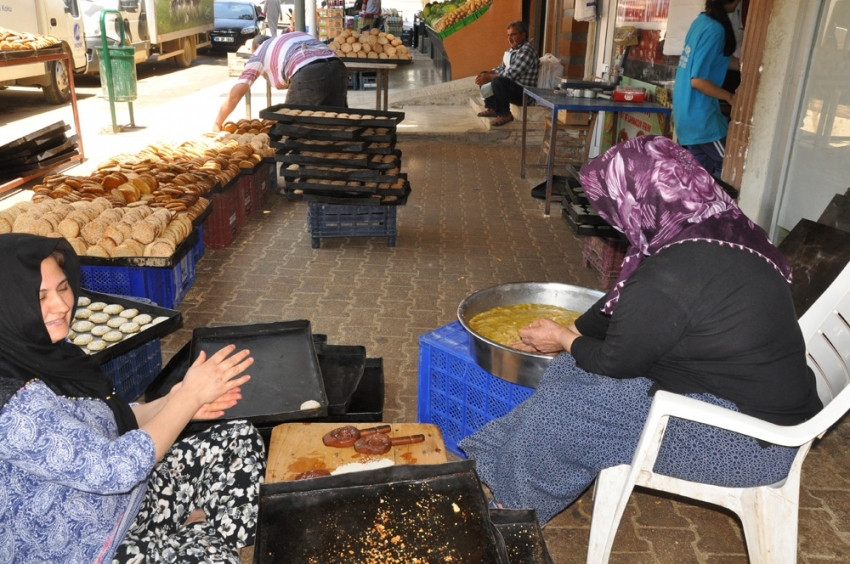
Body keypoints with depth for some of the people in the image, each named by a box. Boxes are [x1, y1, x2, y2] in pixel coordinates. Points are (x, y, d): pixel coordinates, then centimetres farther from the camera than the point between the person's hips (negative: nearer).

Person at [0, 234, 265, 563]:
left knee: (241, 440, 2)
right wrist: (189, 395, -23)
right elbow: (115, 469, -31)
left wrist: (174, 402, -11)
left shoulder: (48, 352, -6)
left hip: (125, 497, 8)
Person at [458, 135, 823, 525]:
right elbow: (624, 308, 11)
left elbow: (616, 361, -14)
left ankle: (517, 504, 19)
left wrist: (562, 339, 4)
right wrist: (571, 332, 18)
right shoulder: (725, 228, 0)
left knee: (567, 406, -6)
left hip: (750, 444, -9)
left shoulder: (669, 277, -30)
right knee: (574, 372, 6)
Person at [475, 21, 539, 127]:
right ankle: (492, 108, 13)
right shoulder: (512, 50, 11)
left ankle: (505, 114, -19)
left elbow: (511, 74, -26)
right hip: (512, 87, 10)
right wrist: (487, 73, -1)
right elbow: (502, 68, 18)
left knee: (497, 81, -35)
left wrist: (489, 77, -20)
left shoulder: (526, 51, -20)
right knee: (483, 78, 14)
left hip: (524, 93, -10)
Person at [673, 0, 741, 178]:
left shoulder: (702, 21, 8)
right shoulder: (715, 29, -20)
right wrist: (730, 97, -12)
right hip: (699, 113, -9)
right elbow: (698, 81, -23)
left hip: (688, 111, 9)